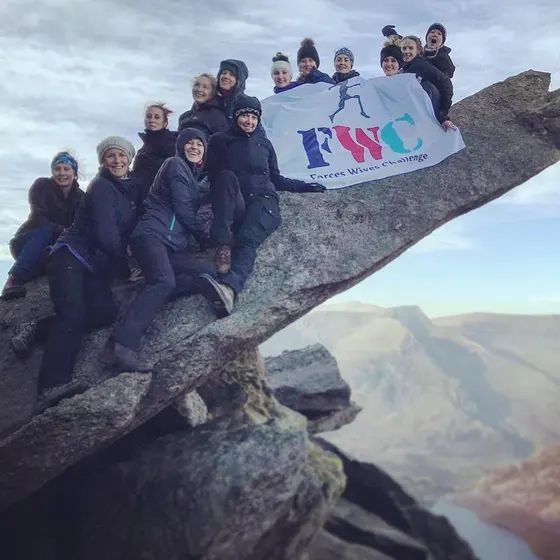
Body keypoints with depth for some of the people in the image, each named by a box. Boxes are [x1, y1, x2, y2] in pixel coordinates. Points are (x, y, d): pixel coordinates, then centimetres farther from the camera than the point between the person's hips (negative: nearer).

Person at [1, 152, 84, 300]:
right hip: (27, 244, -3)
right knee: (46, 231, -36)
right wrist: (64, 231, -37)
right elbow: (38, 218, -22)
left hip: (54, 247, 3)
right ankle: (14, 280, -43)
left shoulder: (80, 197, 3)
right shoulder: (42, 185, -8)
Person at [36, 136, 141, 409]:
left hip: (95, 265, 7)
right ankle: (53, 384, -31)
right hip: (71, 256, -7)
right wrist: (123, 267, -6)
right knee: (73, 314, -24)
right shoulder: (102, 186, -9)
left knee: (105, 312, -15)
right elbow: (105, 231, -14)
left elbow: (129, 227, 17)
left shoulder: (132, 188, 14)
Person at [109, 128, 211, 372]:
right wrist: (207, 240, 2)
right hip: (153, 234, -8)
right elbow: (183, 210, -5)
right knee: (164, 281, -33)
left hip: (172, 244, 9)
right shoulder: (176, 164, 3)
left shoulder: (193, 174, 30)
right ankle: (124, 345, -46)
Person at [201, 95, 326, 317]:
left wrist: (304, 186, 23)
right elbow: (212, 175, 9)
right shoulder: (220, 141, 15)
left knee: (247, 240, -33)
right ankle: (223, 245, -45)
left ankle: (229, 288, -66)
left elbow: (275, 179, 29)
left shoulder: (264, 144, 24)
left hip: (263, 201, 0)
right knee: (227, 176, -34)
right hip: (235, 206, 0)